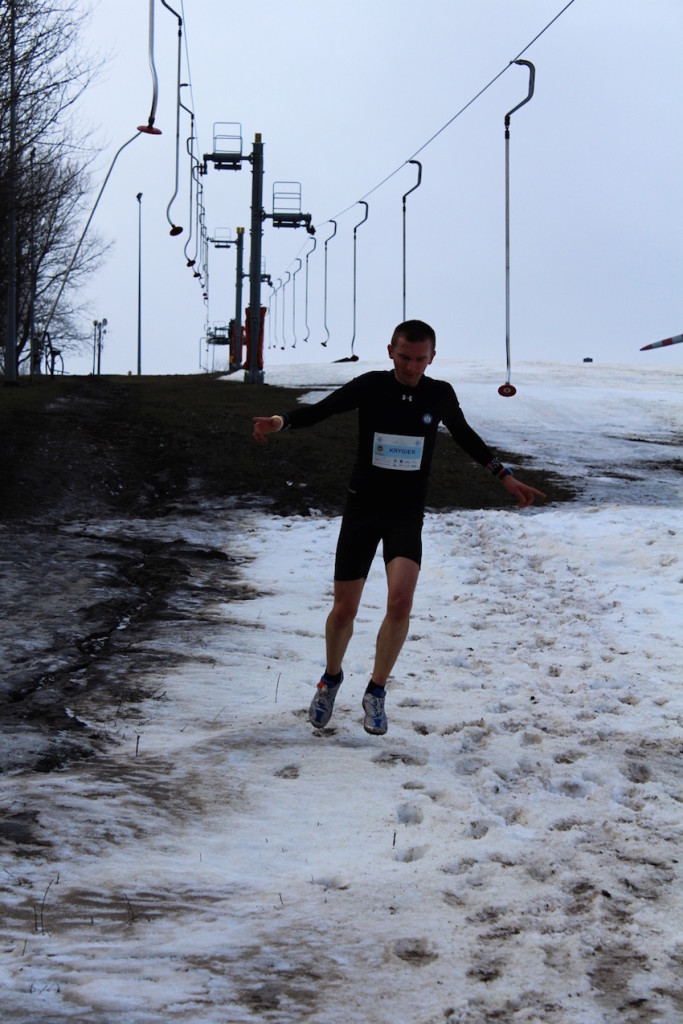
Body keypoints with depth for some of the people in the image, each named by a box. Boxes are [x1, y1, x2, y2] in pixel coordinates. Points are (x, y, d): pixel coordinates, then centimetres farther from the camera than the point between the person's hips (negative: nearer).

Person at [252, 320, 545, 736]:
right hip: (362, 509, -1)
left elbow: (466, 437, 16)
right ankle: (332, 678, 32)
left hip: (407, 514, 1)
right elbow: (320, 409, -9)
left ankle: (377, 691, 1)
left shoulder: (440, 395, -2)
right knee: (344, 610, 1)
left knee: (401, 602, -20)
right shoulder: (371, 386, -7)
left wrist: (507, 477, 19)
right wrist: (280, 421, -29)